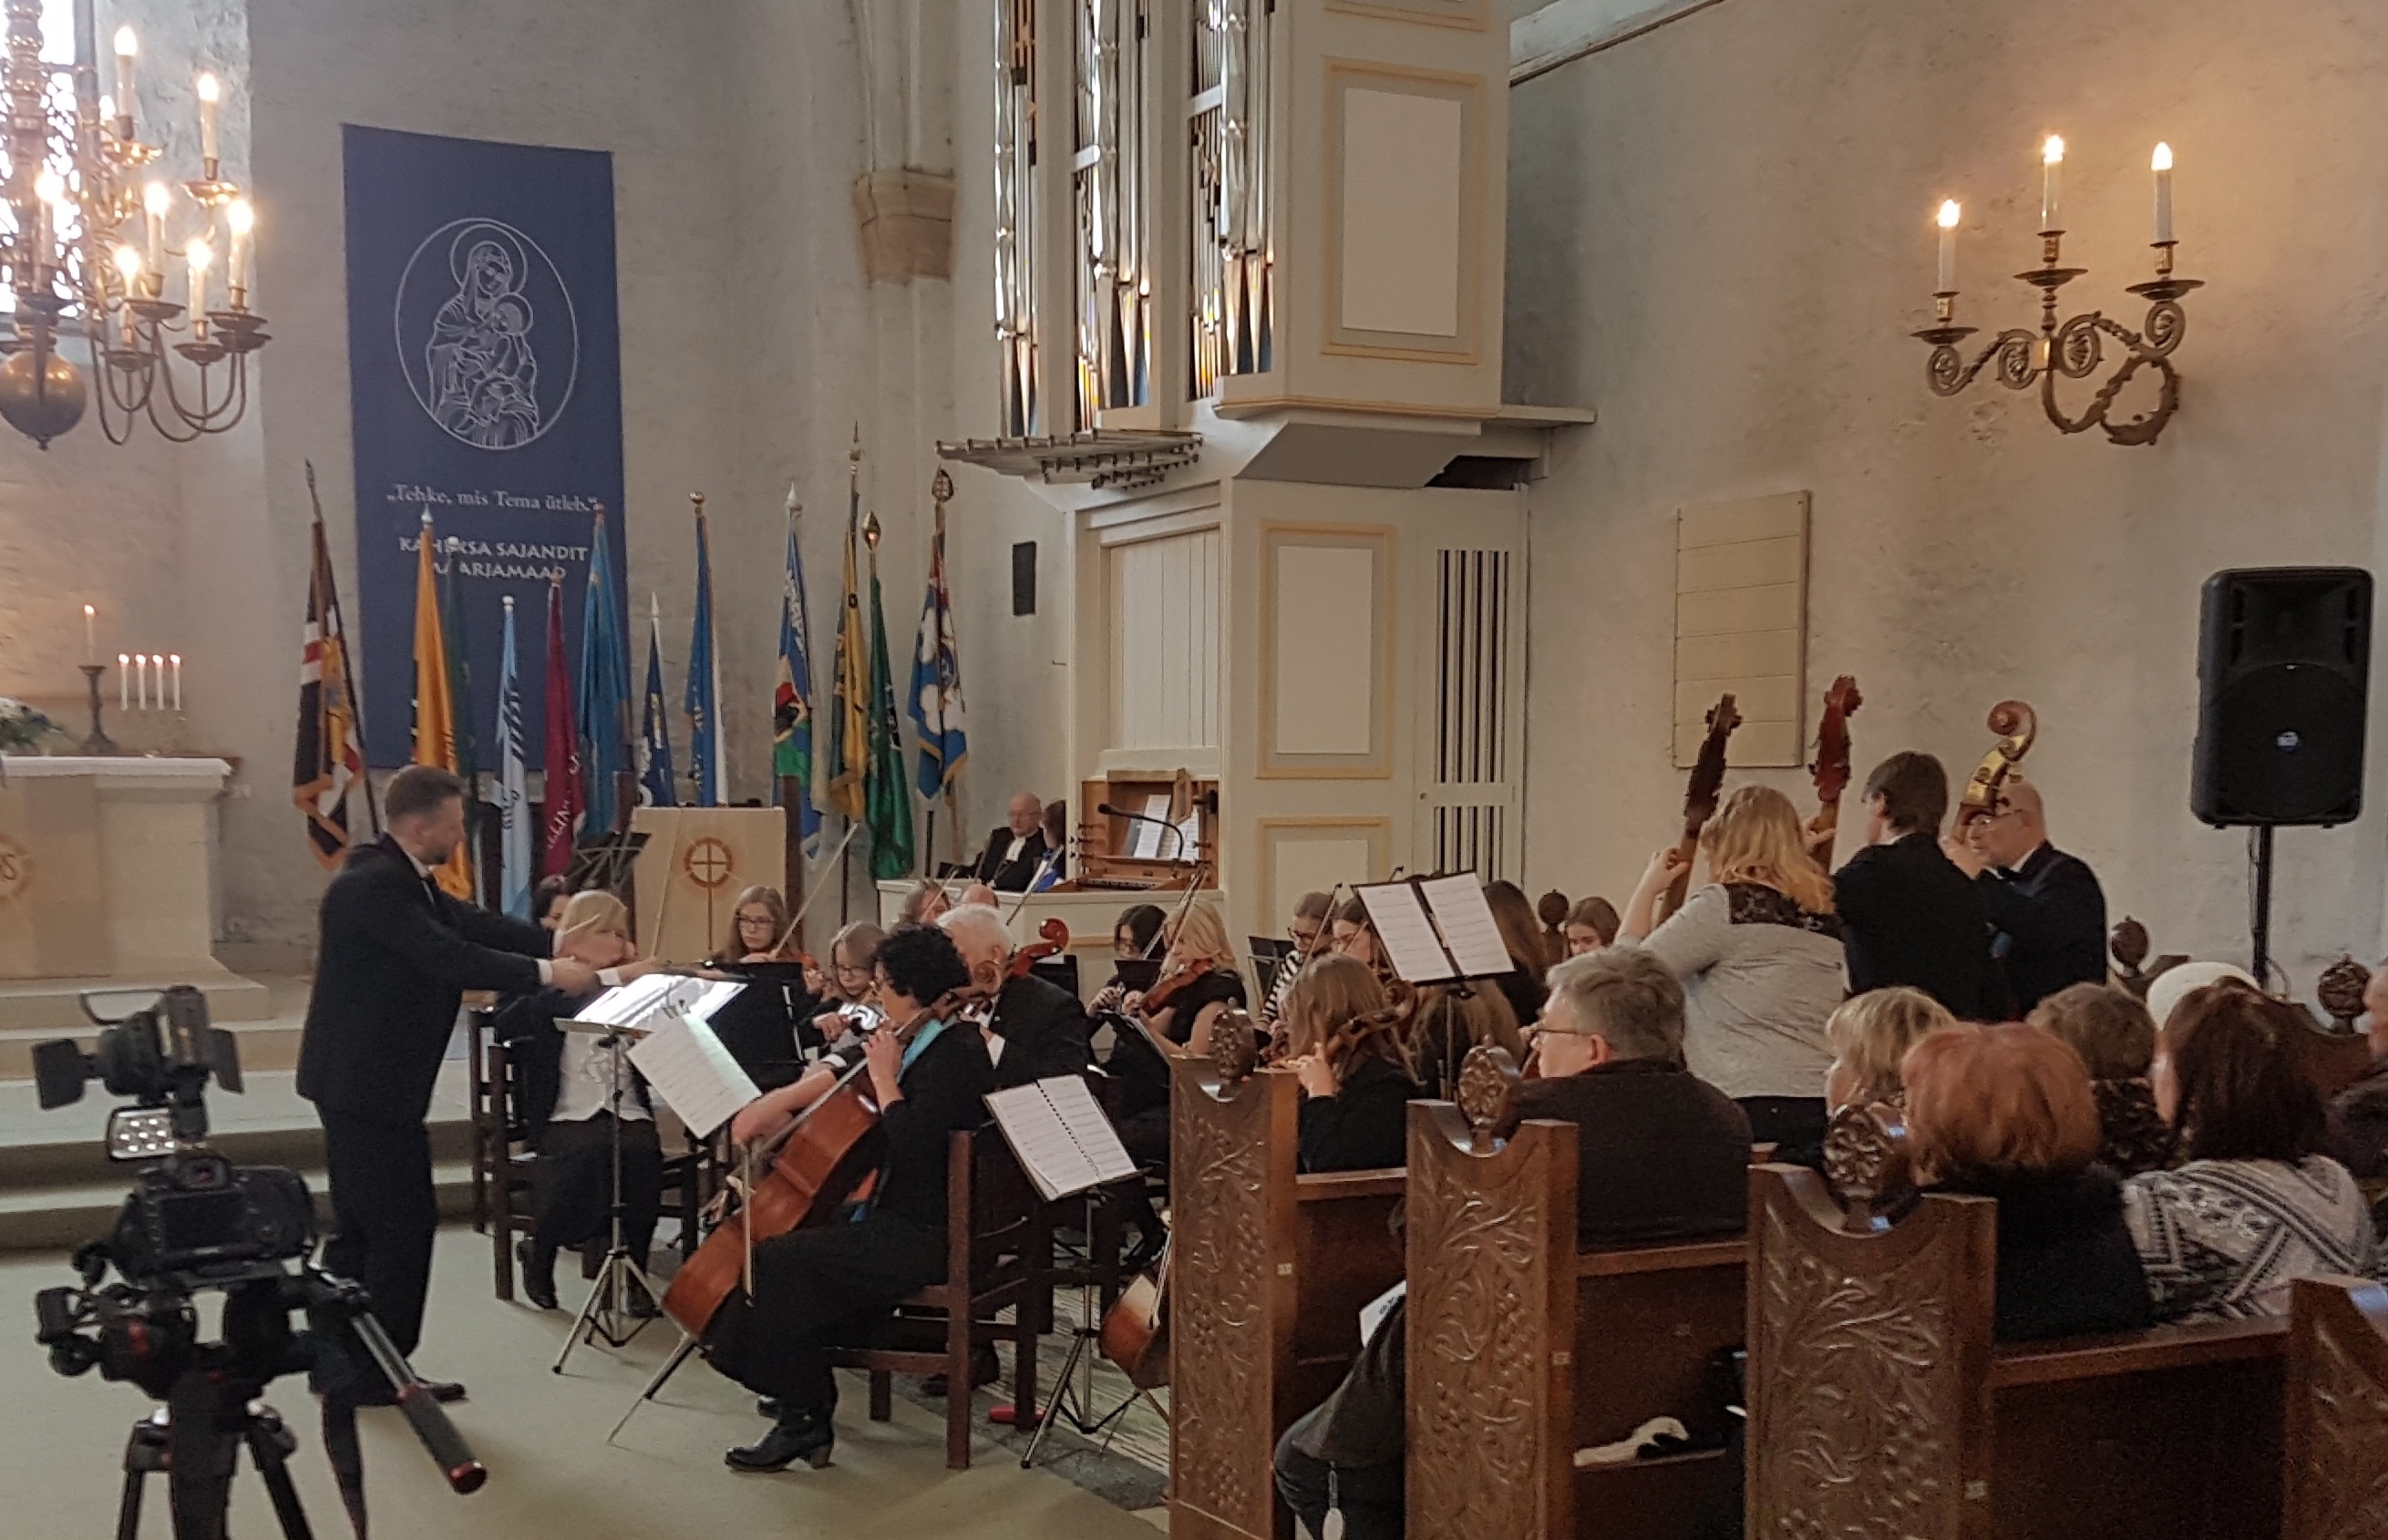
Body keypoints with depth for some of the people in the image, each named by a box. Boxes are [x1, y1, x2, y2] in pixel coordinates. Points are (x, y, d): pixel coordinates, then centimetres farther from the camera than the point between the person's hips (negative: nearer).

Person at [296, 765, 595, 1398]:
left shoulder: (402, 880, 11)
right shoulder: (372, 884, -21)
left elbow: (473, 925, 8)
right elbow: (449, 958, -28)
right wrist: (547, 973, -24)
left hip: (361, 1081, 11)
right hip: (367, 1082, -11)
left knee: (362, 1222, 17)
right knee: (405, 1221, -4)